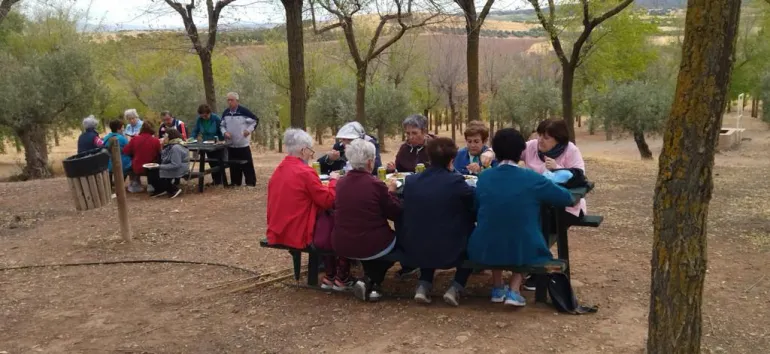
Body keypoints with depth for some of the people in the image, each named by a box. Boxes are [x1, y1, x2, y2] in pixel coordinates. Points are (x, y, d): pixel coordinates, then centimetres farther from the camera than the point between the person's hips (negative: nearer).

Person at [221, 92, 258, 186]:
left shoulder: (243, 111, -11)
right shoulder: (225, 113, 5)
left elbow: (255, 120, -2)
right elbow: (222, 125, 18)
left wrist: (249, 130, -12)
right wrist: (224, 132, -2)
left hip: (243, 144, -5)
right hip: (231, 145, 5)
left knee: (247, 165, -3)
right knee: (234, 166, 11)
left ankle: (251, 183, 4)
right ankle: (235, 183, 21)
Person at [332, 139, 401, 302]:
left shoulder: (341, 183, 1)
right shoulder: (376, 184, -15)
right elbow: (396, 214, -5)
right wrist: (391, 192, 10)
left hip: (341, 245, 5)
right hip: (371, 245, -5)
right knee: (396, 240, 26)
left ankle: (368, 281, 19)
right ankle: (370, 282, 10)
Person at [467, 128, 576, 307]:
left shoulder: (484, 177, 0)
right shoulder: (532, 178, -7)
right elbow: (568, 198, 5)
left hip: (485, 250, 2)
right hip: (523, 251, -2)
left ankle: (497, 289, 30)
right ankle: (514, 291, 16)